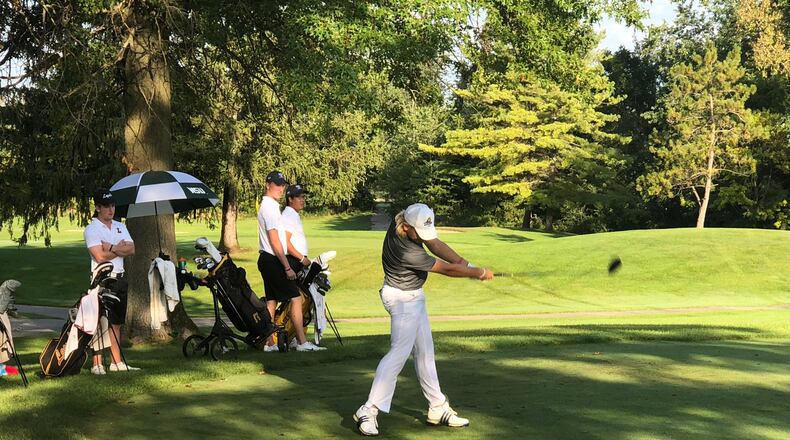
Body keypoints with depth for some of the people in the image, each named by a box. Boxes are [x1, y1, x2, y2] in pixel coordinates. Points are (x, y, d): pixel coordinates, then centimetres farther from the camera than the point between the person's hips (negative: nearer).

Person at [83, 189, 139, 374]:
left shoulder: (120, 227, 14)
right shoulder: (92, 229, -6)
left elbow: (131, 249, 1)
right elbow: (100, 256, -18)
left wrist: (112, 248, -12)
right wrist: (120, 248, -5)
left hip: (119, 278, 7)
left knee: (116, 323, 11)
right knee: (100, 323, -8)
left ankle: (117, 362, 17)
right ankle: (97, 364, -6)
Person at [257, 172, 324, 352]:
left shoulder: (269, 206, 17)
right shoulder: (269, 207, -14)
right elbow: (275, 241, -19)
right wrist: (287, 267, -19)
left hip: (267, 260, 11)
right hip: (273, 261, -11)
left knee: (271, 301, 10)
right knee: (296, 297, -9)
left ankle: (269, 343, 12)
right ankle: (302, 342, -10)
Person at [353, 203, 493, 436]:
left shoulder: (405, 218, -11)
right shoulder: (406, 251, -33)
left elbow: (434, 244, -3)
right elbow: (447, 269, -23)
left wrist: (463, 262, -14)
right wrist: (480, 273, -10)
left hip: (413, 297, 10)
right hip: (403, 300, -10)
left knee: (424, 351, 13)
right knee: (399, 352, -14)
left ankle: (438, 408, 20)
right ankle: (368, 411, -12)